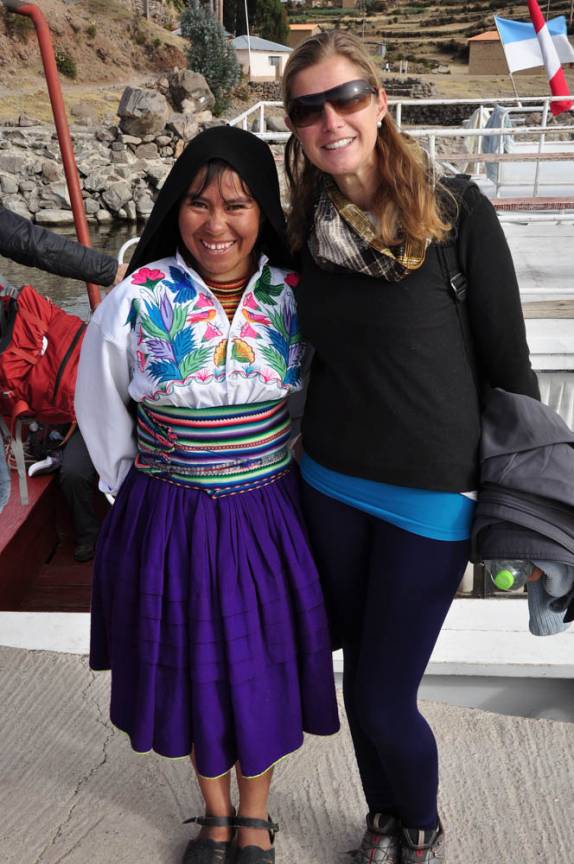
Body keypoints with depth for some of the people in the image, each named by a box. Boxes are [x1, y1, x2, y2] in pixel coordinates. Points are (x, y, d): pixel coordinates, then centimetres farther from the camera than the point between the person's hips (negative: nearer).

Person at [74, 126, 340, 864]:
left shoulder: (294, 297, -8)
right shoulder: (137, 301, -13)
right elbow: (99, 406, 1)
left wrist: (278, 470, 8)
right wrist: (139, 491, 6)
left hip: (268, 517, 1)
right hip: (169, 521, -1)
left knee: (260, 665, 15)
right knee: (192, 666, 16)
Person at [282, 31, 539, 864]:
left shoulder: (455, 212, -11)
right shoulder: (307, 227, 1)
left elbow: (508, 360, -8)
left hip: (431, 493, -4)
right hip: (330, 484, 4)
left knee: (383, 698, 4)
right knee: (362, 678, 17)